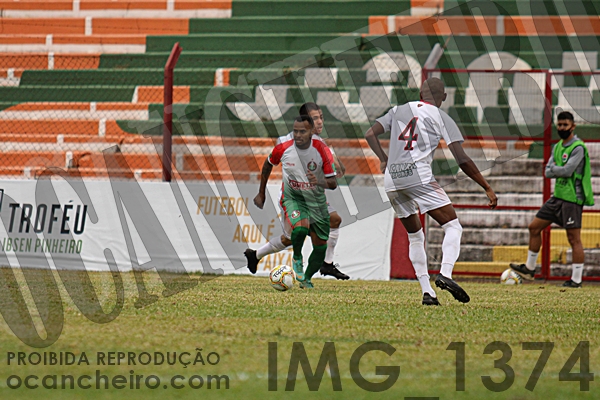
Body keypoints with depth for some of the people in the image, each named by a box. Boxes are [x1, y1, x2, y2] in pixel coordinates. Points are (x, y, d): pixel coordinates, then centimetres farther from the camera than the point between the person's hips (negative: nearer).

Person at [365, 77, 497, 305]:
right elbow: (462, 160, -1)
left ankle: (427, 292, 9)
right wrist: (487, 188, 3)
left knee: (415, 236, 17)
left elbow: (370, 134, 13)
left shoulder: (398, 111, 19)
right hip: (419, 176, -5)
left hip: (392, 181, 5)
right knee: (453, 227, -2)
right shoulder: (441, 118, 6)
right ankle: (445, 274, -26)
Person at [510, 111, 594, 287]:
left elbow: (567, 170, -21)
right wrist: (560, 170, -12)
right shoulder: (557, 147, 14)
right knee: (534, 228, 11)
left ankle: (576, 279, -4)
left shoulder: (578, 147, -12)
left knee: (574, 238, -7)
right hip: (558, 196, 9)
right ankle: (529, 269, 22)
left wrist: (553, 168, -4)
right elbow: (548, 172, 7)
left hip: (572, 198, -9)